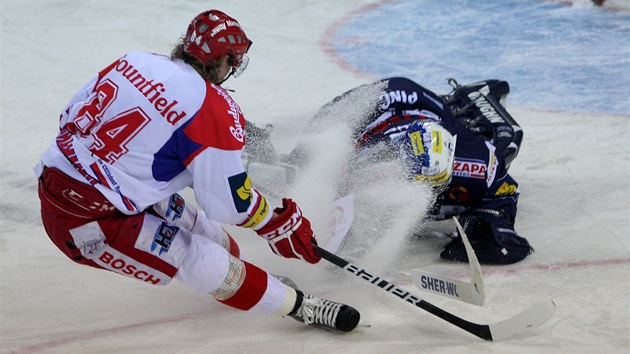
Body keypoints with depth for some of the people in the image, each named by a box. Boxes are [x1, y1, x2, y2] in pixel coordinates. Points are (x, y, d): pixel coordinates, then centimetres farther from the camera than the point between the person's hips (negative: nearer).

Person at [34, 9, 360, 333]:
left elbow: (71, 116, 13)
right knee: (210, 264, -4)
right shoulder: (215, 112, -16)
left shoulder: (135, 61, 4)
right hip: (87, 224, -8)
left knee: (195, 224, 21)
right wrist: (283, 224, 8)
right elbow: (230, 202, -9)